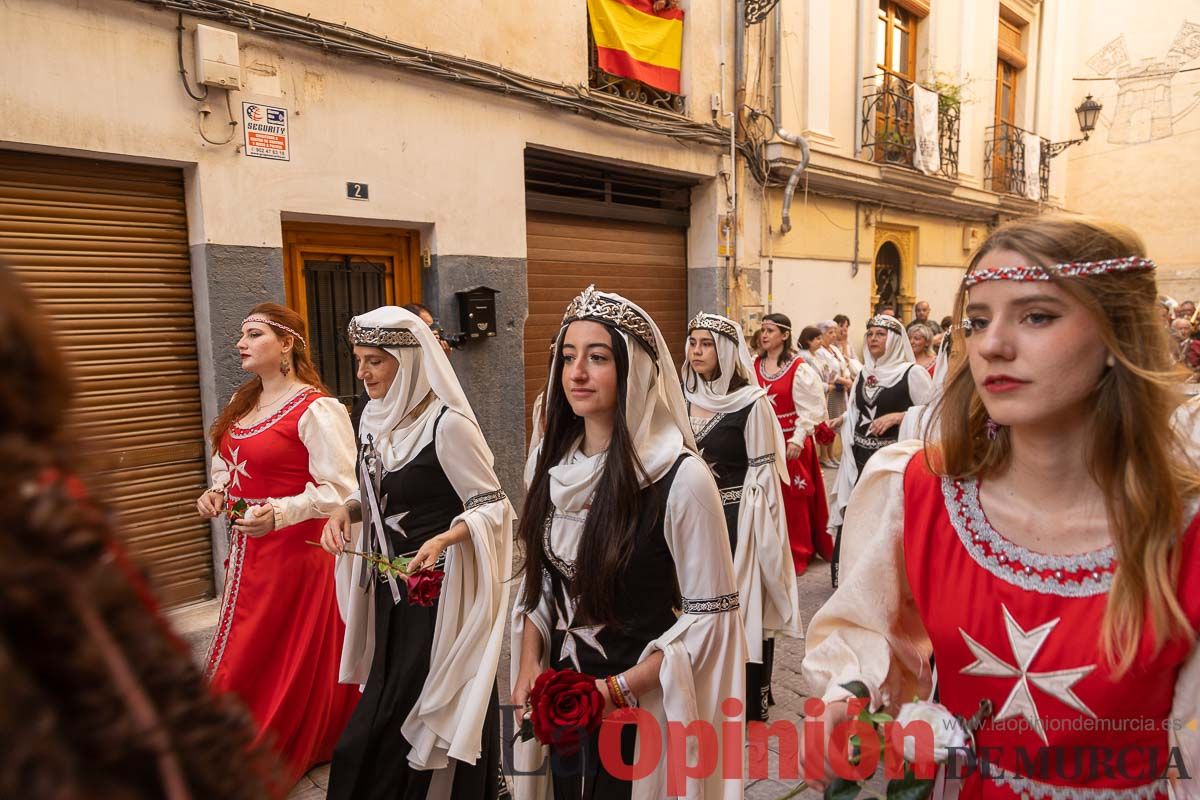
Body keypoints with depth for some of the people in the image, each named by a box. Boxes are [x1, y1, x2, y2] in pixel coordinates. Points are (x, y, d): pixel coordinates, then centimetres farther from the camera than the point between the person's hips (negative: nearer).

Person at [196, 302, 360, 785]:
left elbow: (339, 491, -20)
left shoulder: (317, 409, -17)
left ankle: (281, 758, 27)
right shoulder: (241, 403, 11)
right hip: (246, 552, 8)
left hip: (295, 551, -8)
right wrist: (216, 492, 3)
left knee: (291, 661, 6)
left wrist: (280, 513, -32)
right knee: (245, 658, 19)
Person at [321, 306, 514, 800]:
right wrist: (346, 510, -4)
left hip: (437, 589, -7)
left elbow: (494, 505, -17)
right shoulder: (374, 417, 3)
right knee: (388, 709, 19)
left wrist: (442, 540, -32)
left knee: (411, 718, 3)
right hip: (388, 586, 8)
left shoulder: (447, 424, -20)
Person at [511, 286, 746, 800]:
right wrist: (529, 666, -5)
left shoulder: (681, 477, -22)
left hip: (644, 705, -5)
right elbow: (539, 580, 6)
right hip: (563, 695, 6)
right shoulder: (554, 461, -4)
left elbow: (710, 616, -17)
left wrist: (616, 689, -19)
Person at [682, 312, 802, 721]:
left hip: (737, 519, -5)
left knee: (741, 603, 3)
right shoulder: (683, 400, 5)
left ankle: (749, 704, 21)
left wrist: (752, 525, -10)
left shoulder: (751, 402, -11)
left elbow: (763, 473, -9)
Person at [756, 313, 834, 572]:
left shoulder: (799, 368, -7)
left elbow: (810, 408, -10)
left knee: (793, 499, 3)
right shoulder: (755, 366, 6)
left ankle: (797, 555, 17)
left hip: (791, 442, -4)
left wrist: (797, 440, -16)